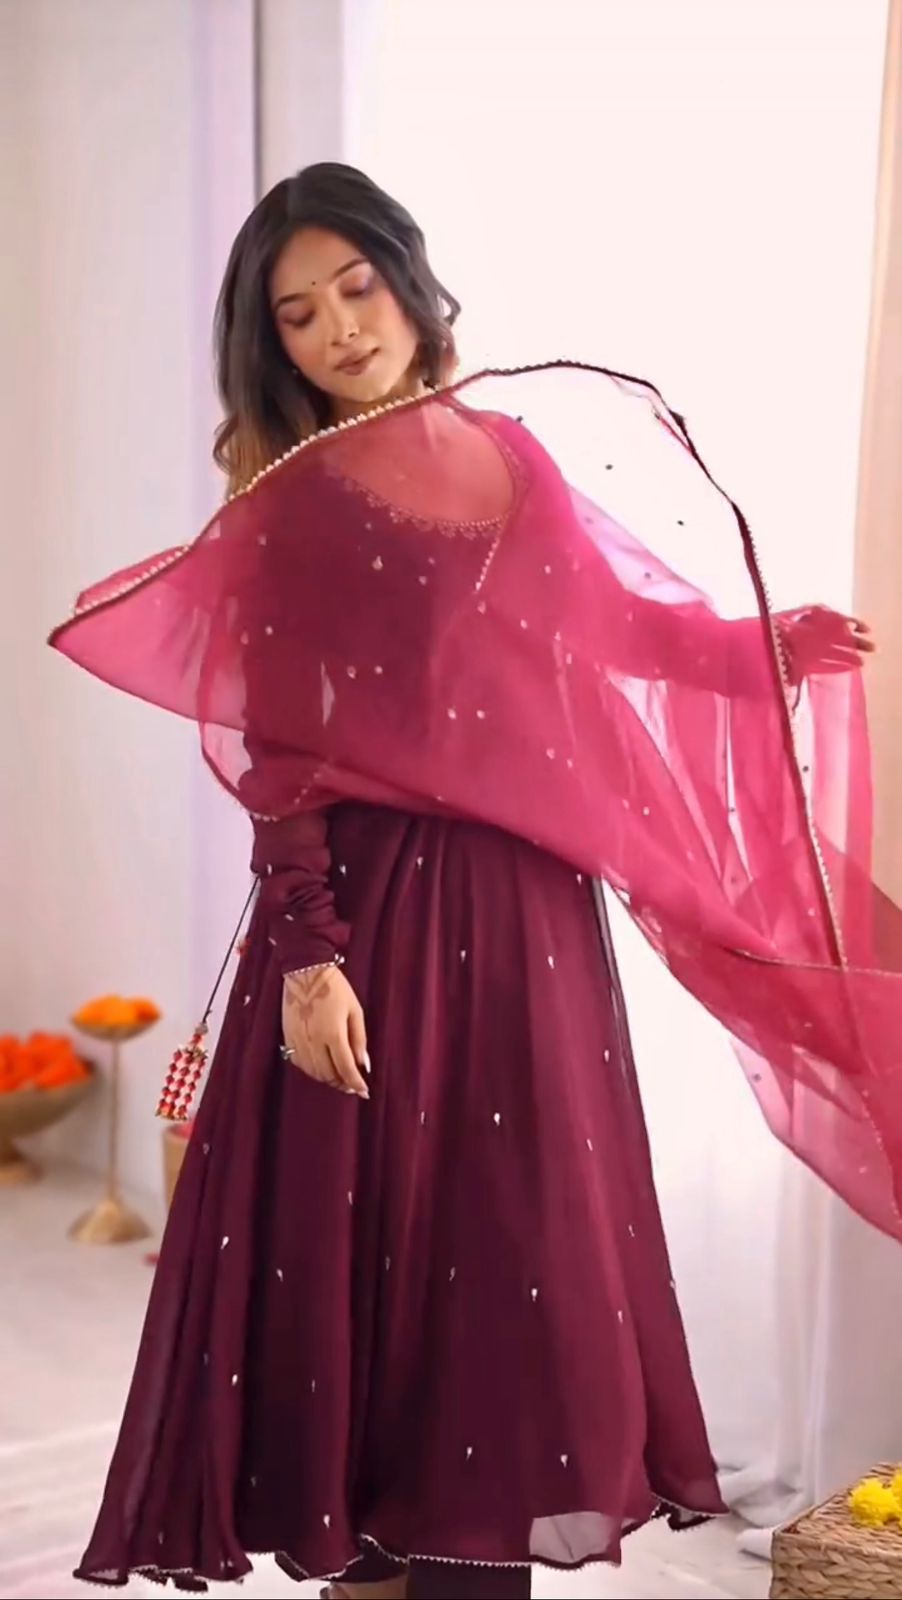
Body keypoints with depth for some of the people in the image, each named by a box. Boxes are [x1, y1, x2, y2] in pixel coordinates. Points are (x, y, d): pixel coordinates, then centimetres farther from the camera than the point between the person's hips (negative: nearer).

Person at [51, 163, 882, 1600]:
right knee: (384, 1231, 2)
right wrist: (306, 953, -15)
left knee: (521, 1230, 10)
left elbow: (602, 619, 22)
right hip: (378, 900, -5)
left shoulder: (508, 452, 9)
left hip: (529, 901, 5)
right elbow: (274, 755, -9)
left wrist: (761, 651, 16)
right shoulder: (289, 503, -4)